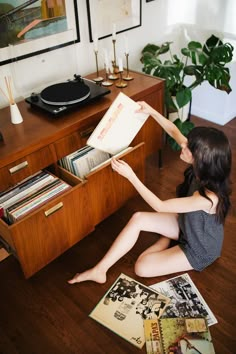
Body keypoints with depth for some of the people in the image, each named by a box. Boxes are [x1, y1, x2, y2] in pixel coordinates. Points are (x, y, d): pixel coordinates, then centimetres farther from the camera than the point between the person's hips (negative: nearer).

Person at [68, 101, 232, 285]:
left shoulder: (208, 197, -41)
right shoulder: (202, 169, -19)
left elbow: (160, 206, -32)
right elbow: (174, 132, -6)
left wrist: (130, 175, -34)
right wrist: (152, 112, -16)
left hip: (200, 248, -7)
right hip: (186, 224, 7)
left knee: (142, 268, -14)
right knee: (138, 218, -9)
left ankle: (167, 240, 12)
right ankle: (99, 270, 0)